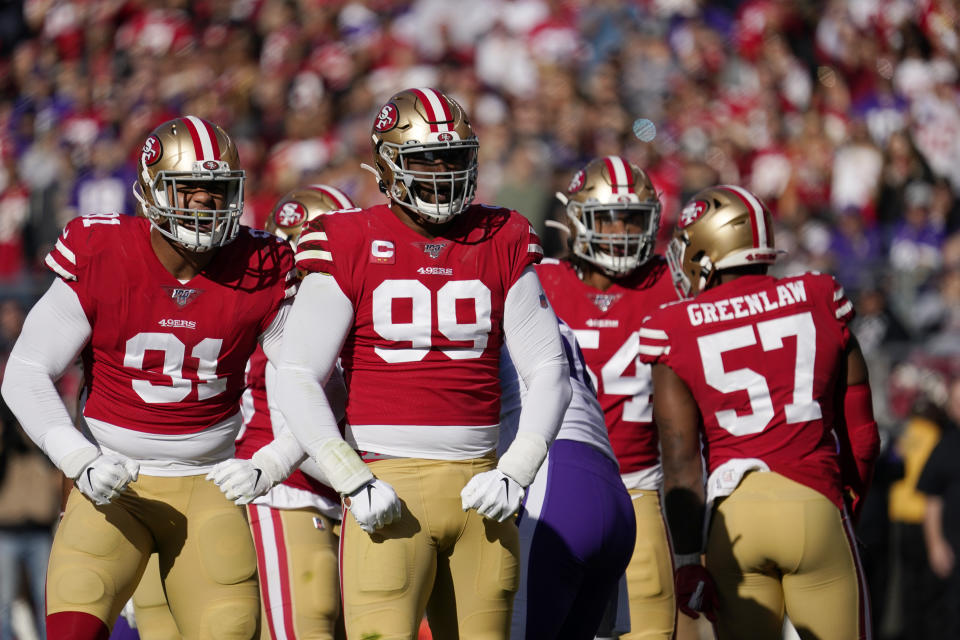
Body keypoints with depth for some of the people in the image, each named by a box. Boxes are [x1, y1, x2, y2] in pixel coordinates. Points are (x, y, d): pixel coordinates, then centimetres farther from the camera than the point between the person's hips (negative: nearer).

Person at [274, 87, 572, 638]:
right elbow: (297, 379, -3)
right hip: (388, 487, -4)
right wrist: (353, 482, -12)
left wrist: (515, 474, -3)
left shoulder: (502, 245, 8)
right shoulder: (351, 247, -1)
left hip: (479, 486, 4)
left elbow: (549, 373, 10)